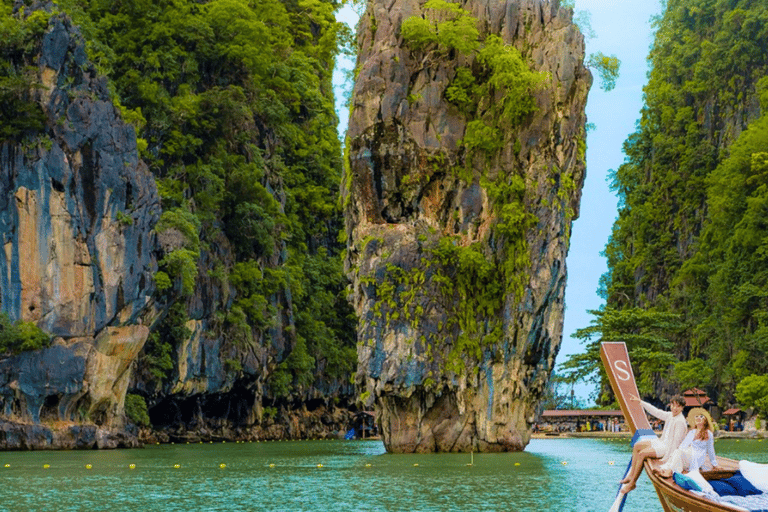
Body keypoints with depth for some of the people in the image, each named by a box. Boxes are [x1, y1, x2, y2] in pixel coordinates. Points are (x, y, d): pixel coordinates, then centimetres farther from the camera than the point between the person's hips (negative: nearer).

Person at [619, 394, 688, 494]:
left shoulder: (680, 422, -21)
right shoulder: (670, 415, 5)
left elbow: (676, 441, -23)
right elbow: (655, 411, 17)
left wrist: (667, 457, -26)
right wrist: (640, 401, 21)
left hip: (668, 448, -10)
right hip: (661, 442, 10)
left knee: (642, 454, -21)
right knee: (637, 446, 6)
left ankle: (632, 483, -14)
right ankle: (631, 475, 4)